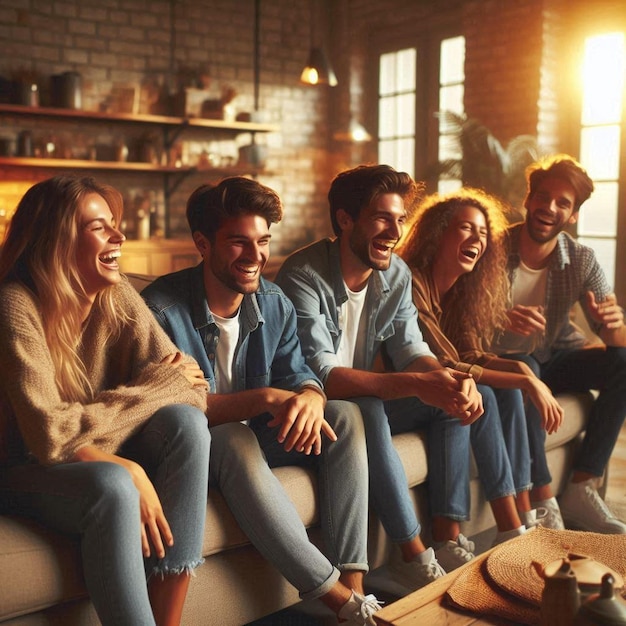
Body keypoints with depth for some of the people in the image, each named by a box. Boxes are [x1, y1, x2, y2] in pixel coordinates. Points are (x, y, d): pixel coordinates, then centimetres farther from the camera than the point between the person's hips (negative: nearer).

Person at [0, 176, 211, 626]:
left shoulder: (116, 296, -5)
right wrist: (158, 385, -22)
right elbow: (51, 436, -28)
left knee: (187, 423, -22)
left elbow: (193, 391, -11)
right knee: (112, 485, -36)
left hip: (102, 459, 6)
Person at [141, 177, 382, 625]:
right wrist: (263, 399, -34)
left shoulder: (274, 303, 0)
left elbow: (296, 373, -2)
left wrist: (309, 398, -30)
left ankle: (354, 585, -21)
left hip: (256, 436, 6)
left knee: (345, 416, -14)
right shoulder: (162, 308, -19)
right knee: (234, 440, -38)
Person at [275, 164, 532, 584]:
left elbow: (409, 349, -3)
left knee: (463, 395, -5)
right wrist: (415, 385, -40)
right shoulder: (303, 277, -23)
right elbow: (320, 375, -31)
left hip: (366, 402, 8)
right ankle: (414, 558, -25)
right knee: (366, 411, -37)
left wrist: (450, 377, -27)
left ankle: (448, 539, -8)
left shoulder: (397, 274, 0)